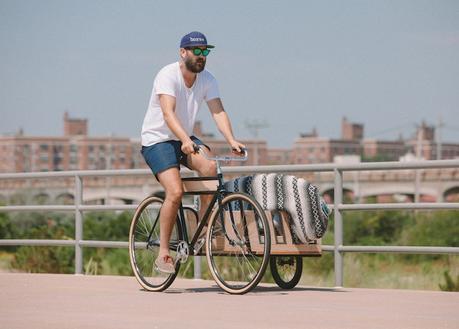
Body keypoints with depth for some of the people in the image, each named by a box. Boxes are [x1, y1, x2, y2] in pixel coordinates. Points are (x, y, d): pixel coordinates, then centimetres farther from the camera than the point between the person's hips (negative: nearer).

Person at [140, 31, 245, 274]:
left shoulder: (207, 79, -3)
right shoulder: (168, 76, -21)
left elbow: (218, 111, -13)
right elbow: (168, 113, -33)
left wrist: (231, 140, -30)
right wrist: (185, 140, -49)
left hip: (185, 139, 5)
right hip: (157, 139, -5)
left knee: (210, 167, -24)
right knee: (175, 192, -23)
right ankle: (163, 253, -13)